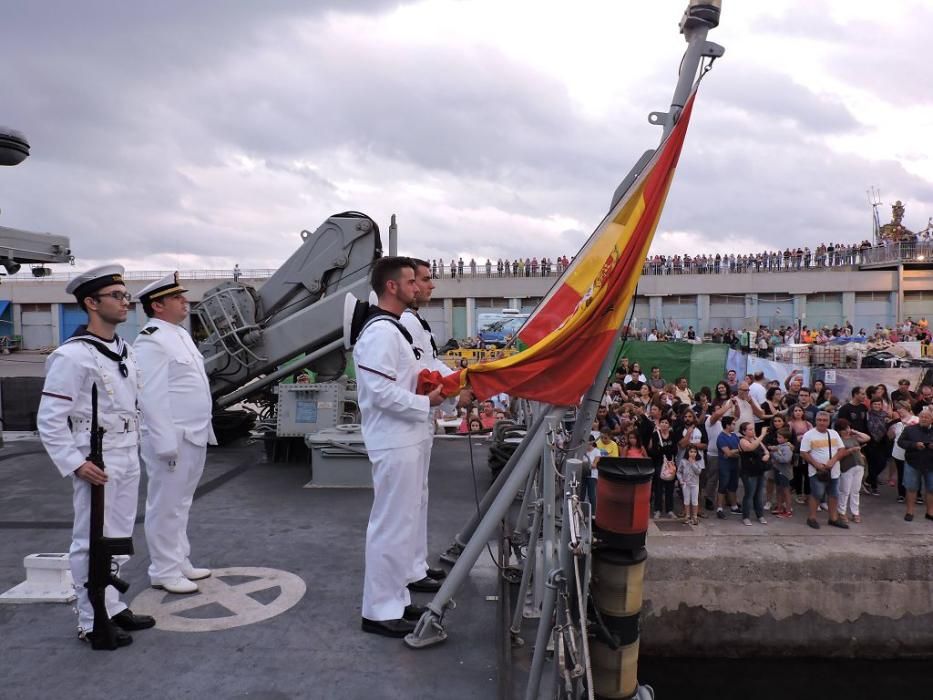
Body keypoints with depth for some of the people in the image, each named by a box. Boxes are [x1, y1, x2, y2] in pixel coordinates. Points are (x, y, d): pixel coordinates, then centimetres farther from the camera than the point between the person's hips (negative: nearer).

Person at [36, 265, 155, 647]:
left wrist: (134, 449, 15)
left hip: (128, 459, 8)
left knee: (117, 539, 18)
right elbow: (50, 420, -16)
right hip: (97, 465, -8)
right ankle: (92, 622, 18)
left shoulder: (124, 350, 10)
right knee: (92, 543, 4)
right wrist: (75, 464, -19)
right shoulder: (72, 356, -15)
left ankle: (113, 607, 33)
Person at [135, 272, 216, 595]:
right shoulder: (150, 341, -16)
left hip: (193, 437, 9)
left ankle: (180, 562, 31)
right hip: (172, 440, -9)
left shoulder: (180, 334, 14)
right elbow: (151, 397, -21)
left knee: (180, 504, 19)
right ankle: (164, 571, 16)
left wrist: (203, 430, 19)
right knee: (166, 507, 3)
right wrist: (166, 443, -22)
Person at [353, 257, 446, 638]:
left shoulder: (394, 329, 15)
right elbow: (382, 392, -25)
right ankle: (379, 611, 10)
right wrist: (426, 402, -15)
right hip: (394, 443, -11)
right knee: (391, 527, -2)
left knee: (402, 523, 17)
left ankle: (395, 599, 29)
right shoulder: (380, 331, -18)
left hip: (406, 440, 11)